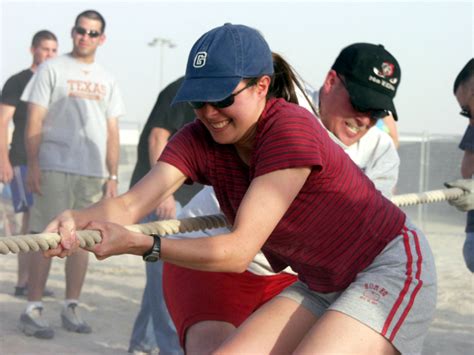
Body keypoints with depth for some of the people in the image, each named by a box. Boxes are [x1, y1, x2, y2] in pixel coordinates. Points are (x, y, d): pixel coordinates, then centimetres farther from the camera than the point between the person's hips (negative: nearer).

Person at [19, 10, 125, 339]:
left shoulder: (107, 80, 17)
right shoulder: (52, 69, 4)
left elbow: (112, 132, 16)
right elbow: (35, 120, -2)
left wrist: (112, 176, 9)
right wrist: (33, 165, -11)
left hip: (93, 172, 4)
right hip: (55, 168, -4)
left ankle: (71, 307, 14)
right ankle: (33, 309, -3)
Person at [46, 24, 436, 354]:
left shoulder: (292, 129, -28)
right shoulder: (199, 140, -7)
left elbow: (238, 252, -30)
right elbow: (130, 204, -21)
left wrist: (139, 243, -37)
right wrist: (75, 219, -41)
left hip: (392, 270, -7)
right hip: (320, 286, 7)